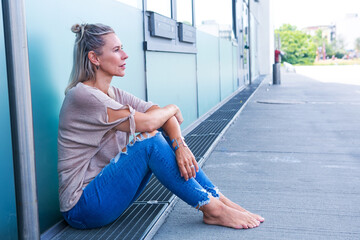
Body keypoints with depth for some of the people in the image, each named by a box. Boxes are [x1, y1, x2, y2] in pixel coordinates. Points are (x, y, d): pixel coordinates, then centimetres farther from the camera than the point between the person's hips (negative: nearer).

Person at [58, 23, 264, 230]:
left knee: (165, 134, -5)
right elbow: (145, 123, -24)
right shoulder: (82, 95, -19)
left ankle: (218, 198, -4)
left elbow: (158, 112, -4)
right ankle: (213, 210, -16)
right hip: (83, 207, -8)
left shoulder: (113, 94, 8)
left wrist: (179, 144, -23)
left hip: (108, 187, 8)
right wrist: (173, 109, -4)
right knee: (149, 140, -23)